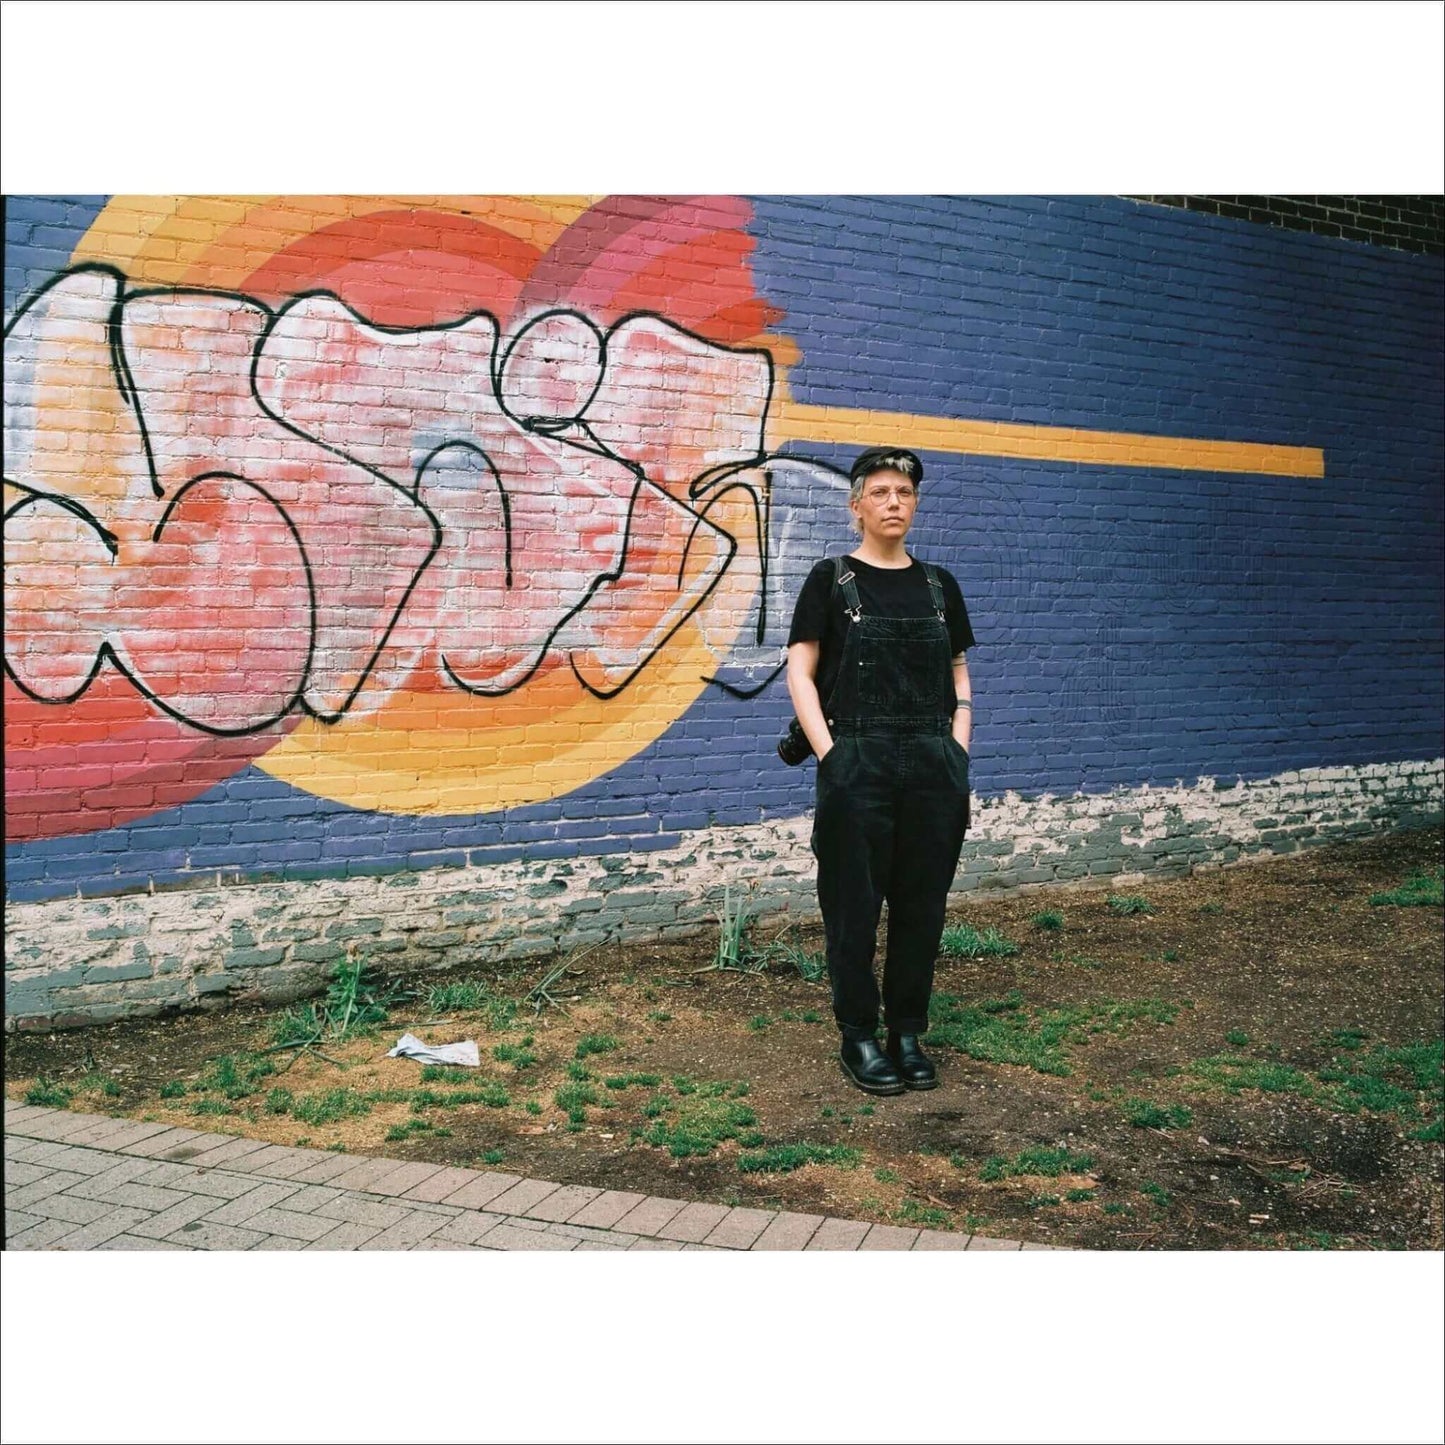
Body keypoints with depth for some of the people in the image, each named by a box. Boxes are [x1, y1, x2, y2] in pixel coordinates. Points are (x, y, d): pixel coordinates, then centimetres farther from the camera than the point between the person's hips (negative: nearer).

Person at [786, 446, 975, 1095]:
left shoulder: (939, 585, 11)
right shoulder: (831, 579, -1)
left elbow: (959, 675, 15)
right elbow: (800, 672, -4)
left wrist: (959, 750, 3)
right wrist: (828, 753, -13)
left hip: (933, 765, 4)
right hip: (858, 763, -4)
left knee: (922, 902, 9)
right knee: (855, 904, 3)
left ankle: (908, 1031, 23)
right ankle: (858, 1036, 17)